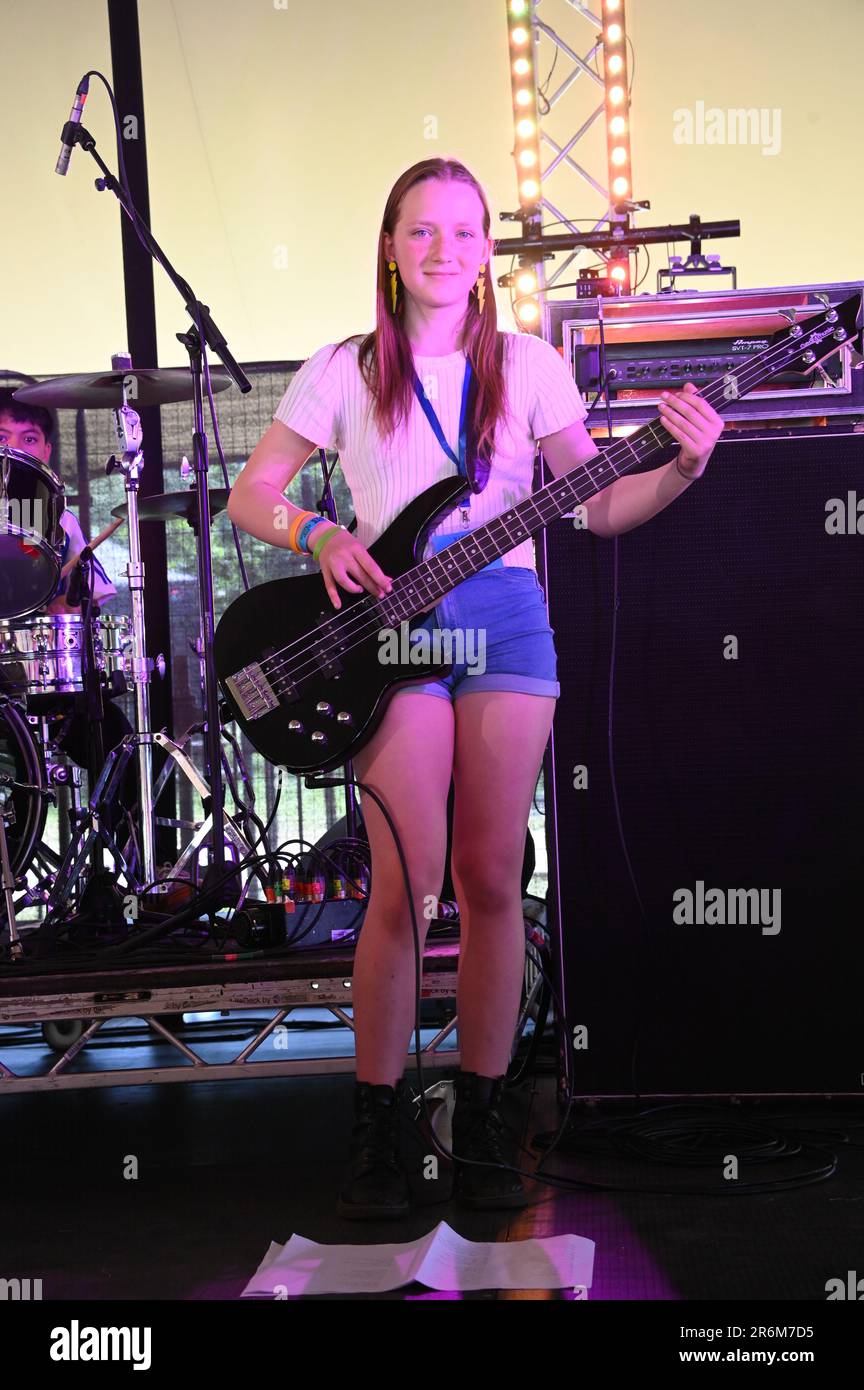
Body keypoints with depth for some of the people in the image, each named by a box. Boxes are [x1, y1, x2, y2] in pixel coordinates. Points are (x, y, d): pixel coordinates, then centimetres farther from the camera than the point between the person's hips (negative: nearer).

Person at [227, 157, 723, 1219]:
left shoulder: (527, 365, 9)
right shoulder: (344, 371, 7)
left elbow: (599, 505, 8)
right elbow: (249, 494, 8)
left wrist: (682, 468, -9)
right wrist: (320, 537, -11)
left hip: (504, 616, 2)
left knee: (492, 877, 1)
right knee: (407, 881, -10)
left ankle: (480, 1119, 14)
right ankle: (377, 1124, 4)